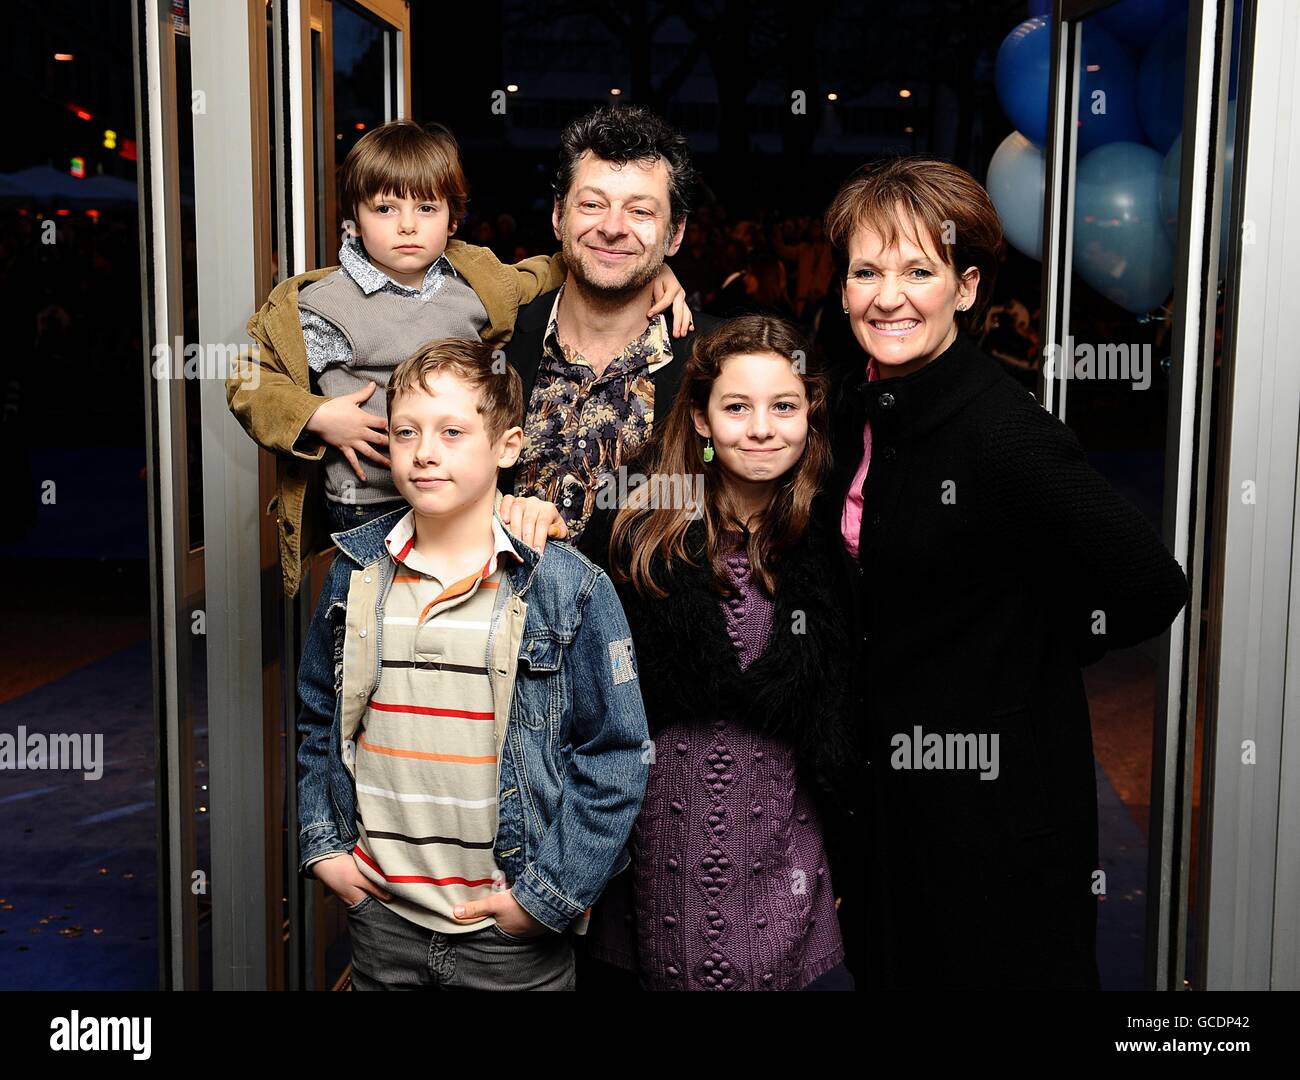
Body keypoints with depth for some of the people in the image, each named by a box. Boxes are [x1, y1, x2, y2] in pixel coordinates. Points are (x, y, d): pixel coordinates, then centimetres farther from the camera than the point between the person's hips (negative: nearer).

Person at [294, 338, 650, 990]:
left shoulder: (569, 588, -10)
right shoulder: (357, 573, 1)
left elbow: (615, 756, -8)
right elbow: (318, 718, 12)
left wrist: (550, 894, -10)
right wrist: (321, 844, 4)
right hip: (381, 917, 3)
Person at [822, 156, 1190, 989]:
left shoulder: (1006, 433, -25)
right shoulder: (854, 398, -1)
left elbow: (1152, 590, -23)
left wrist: (1029, 655, -10)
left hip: (998, 795, -7)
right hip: (893, 776, 7)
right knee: (899, 964, 23)